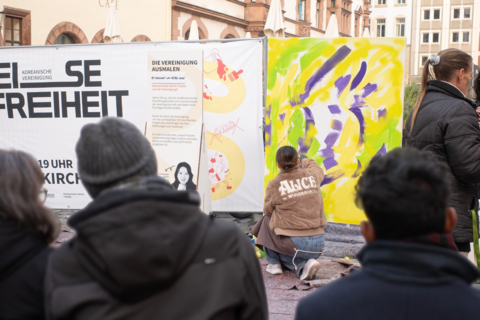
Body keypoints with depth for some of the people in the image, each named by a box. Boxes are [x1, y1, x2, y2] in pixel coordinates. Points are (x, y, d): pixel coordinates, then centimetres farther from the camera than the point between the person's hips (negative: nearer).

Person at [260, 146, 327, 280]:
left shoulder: (274, 185, -6)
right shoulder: (312, 176, 5)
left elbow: (267, 211, 9)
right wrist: (305, 160, 52)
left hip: (294, 244, -4)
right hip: (318, 245, 4)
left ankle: (274, 263, 21)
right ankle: (304, 265, 2)